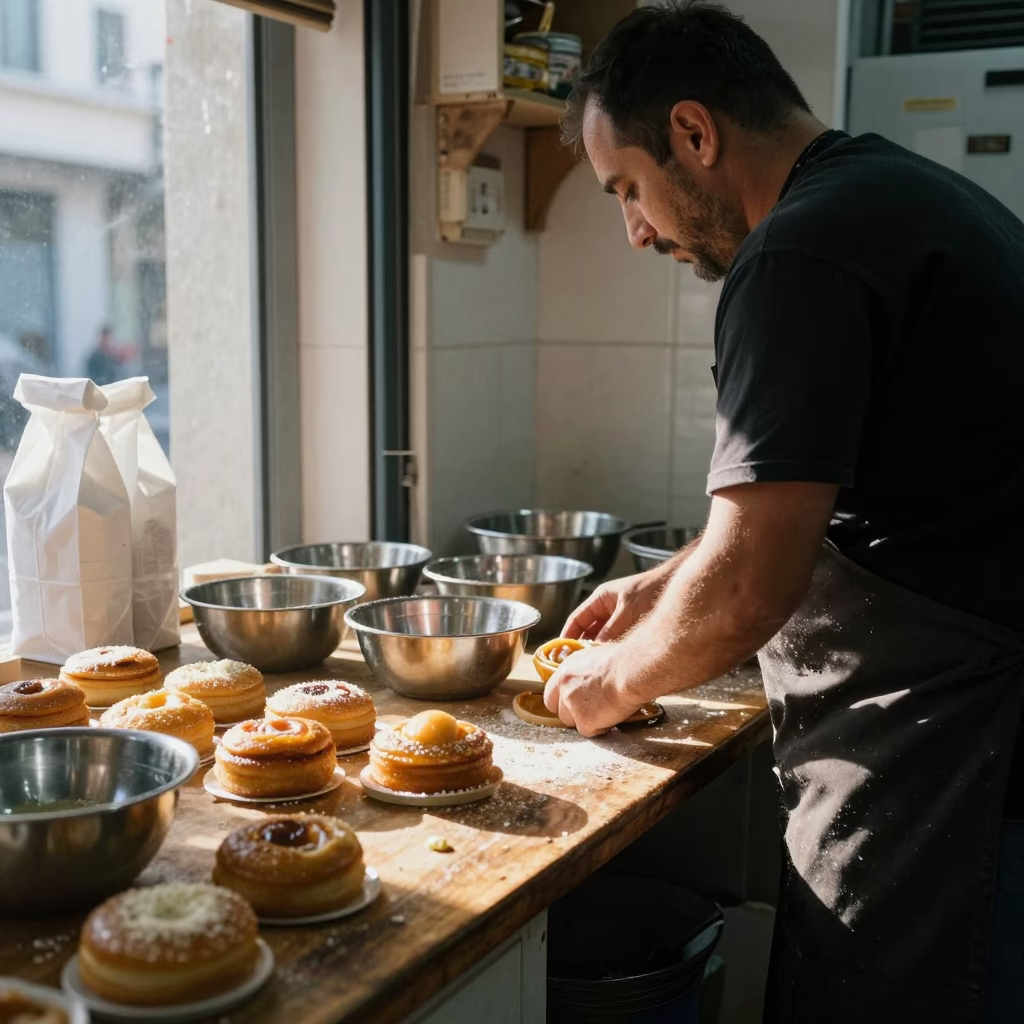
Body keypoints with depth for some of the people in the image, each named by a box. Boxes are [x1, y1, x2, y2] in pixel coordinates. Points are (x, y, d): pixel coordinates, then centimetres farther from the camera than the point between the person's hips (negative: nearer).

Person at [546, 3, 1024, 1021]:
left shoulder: (800, 254, -19)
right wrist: (667, 584, 20)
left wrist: (617, 679, -3)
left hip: (933, 772, -10)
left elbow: (748, 590, -22)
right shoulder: (910, 191, 13)